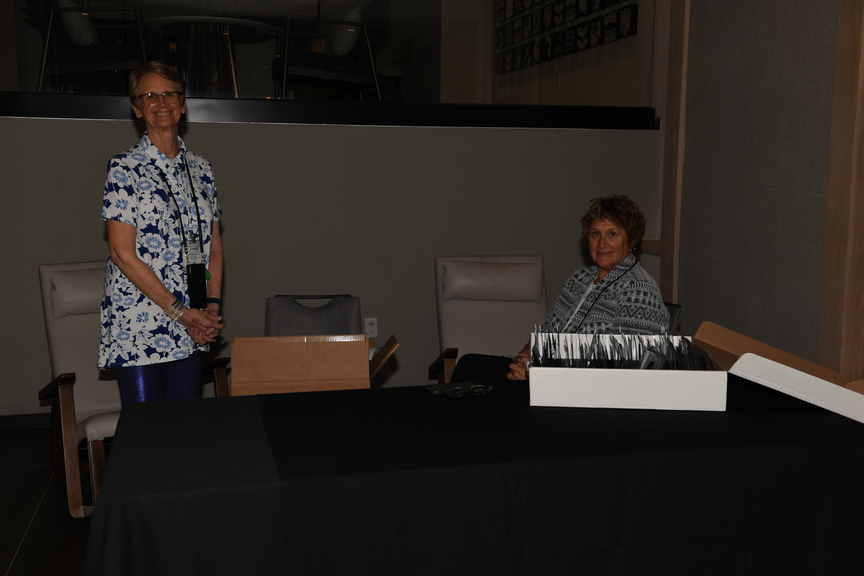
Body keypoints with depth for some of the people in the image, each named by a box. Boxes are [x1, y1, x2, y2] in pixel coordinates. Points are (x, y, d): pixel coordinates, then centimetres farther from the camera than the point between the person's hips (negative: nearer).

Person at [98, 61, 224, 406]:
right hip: (139, 326, -5)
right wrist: (180, 312, -13)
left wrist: (213, 306, -2)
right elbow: (123, 254, -11)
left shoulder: (201, 169, 11)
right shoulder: (124, 169, -5)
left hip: (192, 331, 5)